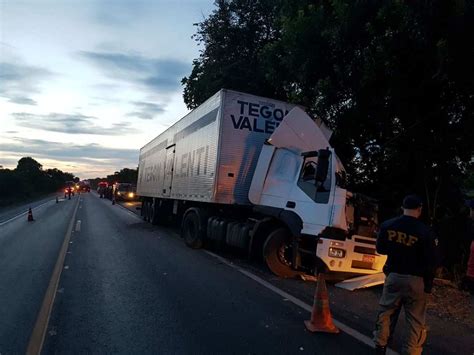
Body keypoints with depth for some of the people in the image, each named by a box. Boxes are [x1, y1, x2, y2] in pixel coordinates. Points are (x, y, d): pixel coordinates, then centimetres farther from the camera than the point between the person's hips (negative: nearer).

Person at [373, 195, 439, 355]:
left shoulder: (387, 225, -6)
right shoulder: (425, 232, -17)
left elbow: (380, 249, 7)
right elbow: (432, 262, -13)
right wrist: (428, 284, 3)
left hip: (393, 276, 3)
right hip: (416, 280, -3)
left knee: (386, 313, 17)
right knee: (415, 321, 9)